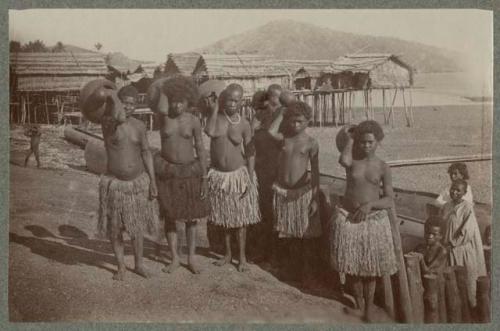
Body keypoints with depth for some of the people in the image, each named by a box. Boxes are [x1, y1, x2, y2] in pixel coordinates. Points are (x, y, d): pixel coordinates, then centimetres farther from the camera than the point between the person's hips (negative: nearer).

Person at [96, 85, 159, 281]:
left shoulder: (139, 126, 0)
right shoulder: (108, 121, -11)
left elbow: (146, 153, 5)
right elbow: (120, 118, -35)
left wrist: (153, 181, 1)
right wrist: (112, 96, -21)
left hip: (139, 182, 3)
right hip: (115, 183, -2)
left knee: (137, 227, 14)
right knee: (115, 229, 9)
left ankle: (139, 264, 31)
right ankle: (121, 267, 26)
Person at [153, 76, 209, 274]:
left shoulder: (194, 121, -6)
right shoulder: (164, 116, -6)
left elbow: (200, 149, -2)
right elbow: (162, 109, -33)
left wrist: (204, 179, -5)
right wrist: (164, 88, -15)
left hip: (189, 171, 0)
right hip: (167, 170, 0)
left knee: (191, 216, 7)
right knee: (169, 216, 5)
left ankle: (191, 258, 21)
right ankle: (175, 259, 19)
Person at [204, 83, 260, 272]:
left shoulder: (243, 124, -5)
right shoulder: (216, 117, -3)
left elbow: (250, 152, -2)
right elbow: (210, 132, -26)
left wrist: (250, 178, -8)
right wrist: (214, 109, -19)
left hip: (238, 175, -1)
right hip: (218, 175, 2)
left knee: (240, 218, 5)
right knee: (224, 218, 13)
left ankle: (242, 256, 16)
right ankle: (228, 253, 28)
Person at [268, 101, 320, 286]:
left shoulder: (311, 143, -5)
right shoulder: (284, 138, 3)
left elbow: (315, 172, -5)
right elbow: (271, 131, -21)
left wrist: (315, 199, -9)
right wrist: (282, 112, -8)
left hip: (302, 192, -3)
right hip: (282, 191, 3)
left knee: (306, 235, 5)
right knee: (291, 235, 11)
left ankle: (306, 270, 18)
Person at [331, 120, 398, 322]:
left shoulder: (383, 168, -2)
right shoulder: (352, 161, -2)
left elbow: (390, 201, -4)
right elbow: (343, 160, -28)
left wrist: (370, 204, -22)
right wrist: (350, 138, -13)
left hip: (374, 220, 0)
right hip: (348, 218, 1)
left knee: (370, 267, 9)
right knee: (353, 264, 12)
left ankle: (369, 307, 26)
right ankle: (358, 300, 35)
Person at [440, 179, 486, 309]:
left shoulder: (467, 207, -16)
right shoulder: (446, 206, 3)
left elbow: (467, 231, -19)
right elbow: (442, 225, 11)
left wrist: (453, 242, -15)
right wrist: (446, 241, 1)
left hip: (464, 247, -6)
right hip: (451, 247, 6)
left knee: (468, 276, 7)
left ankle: (471, 302, 24)